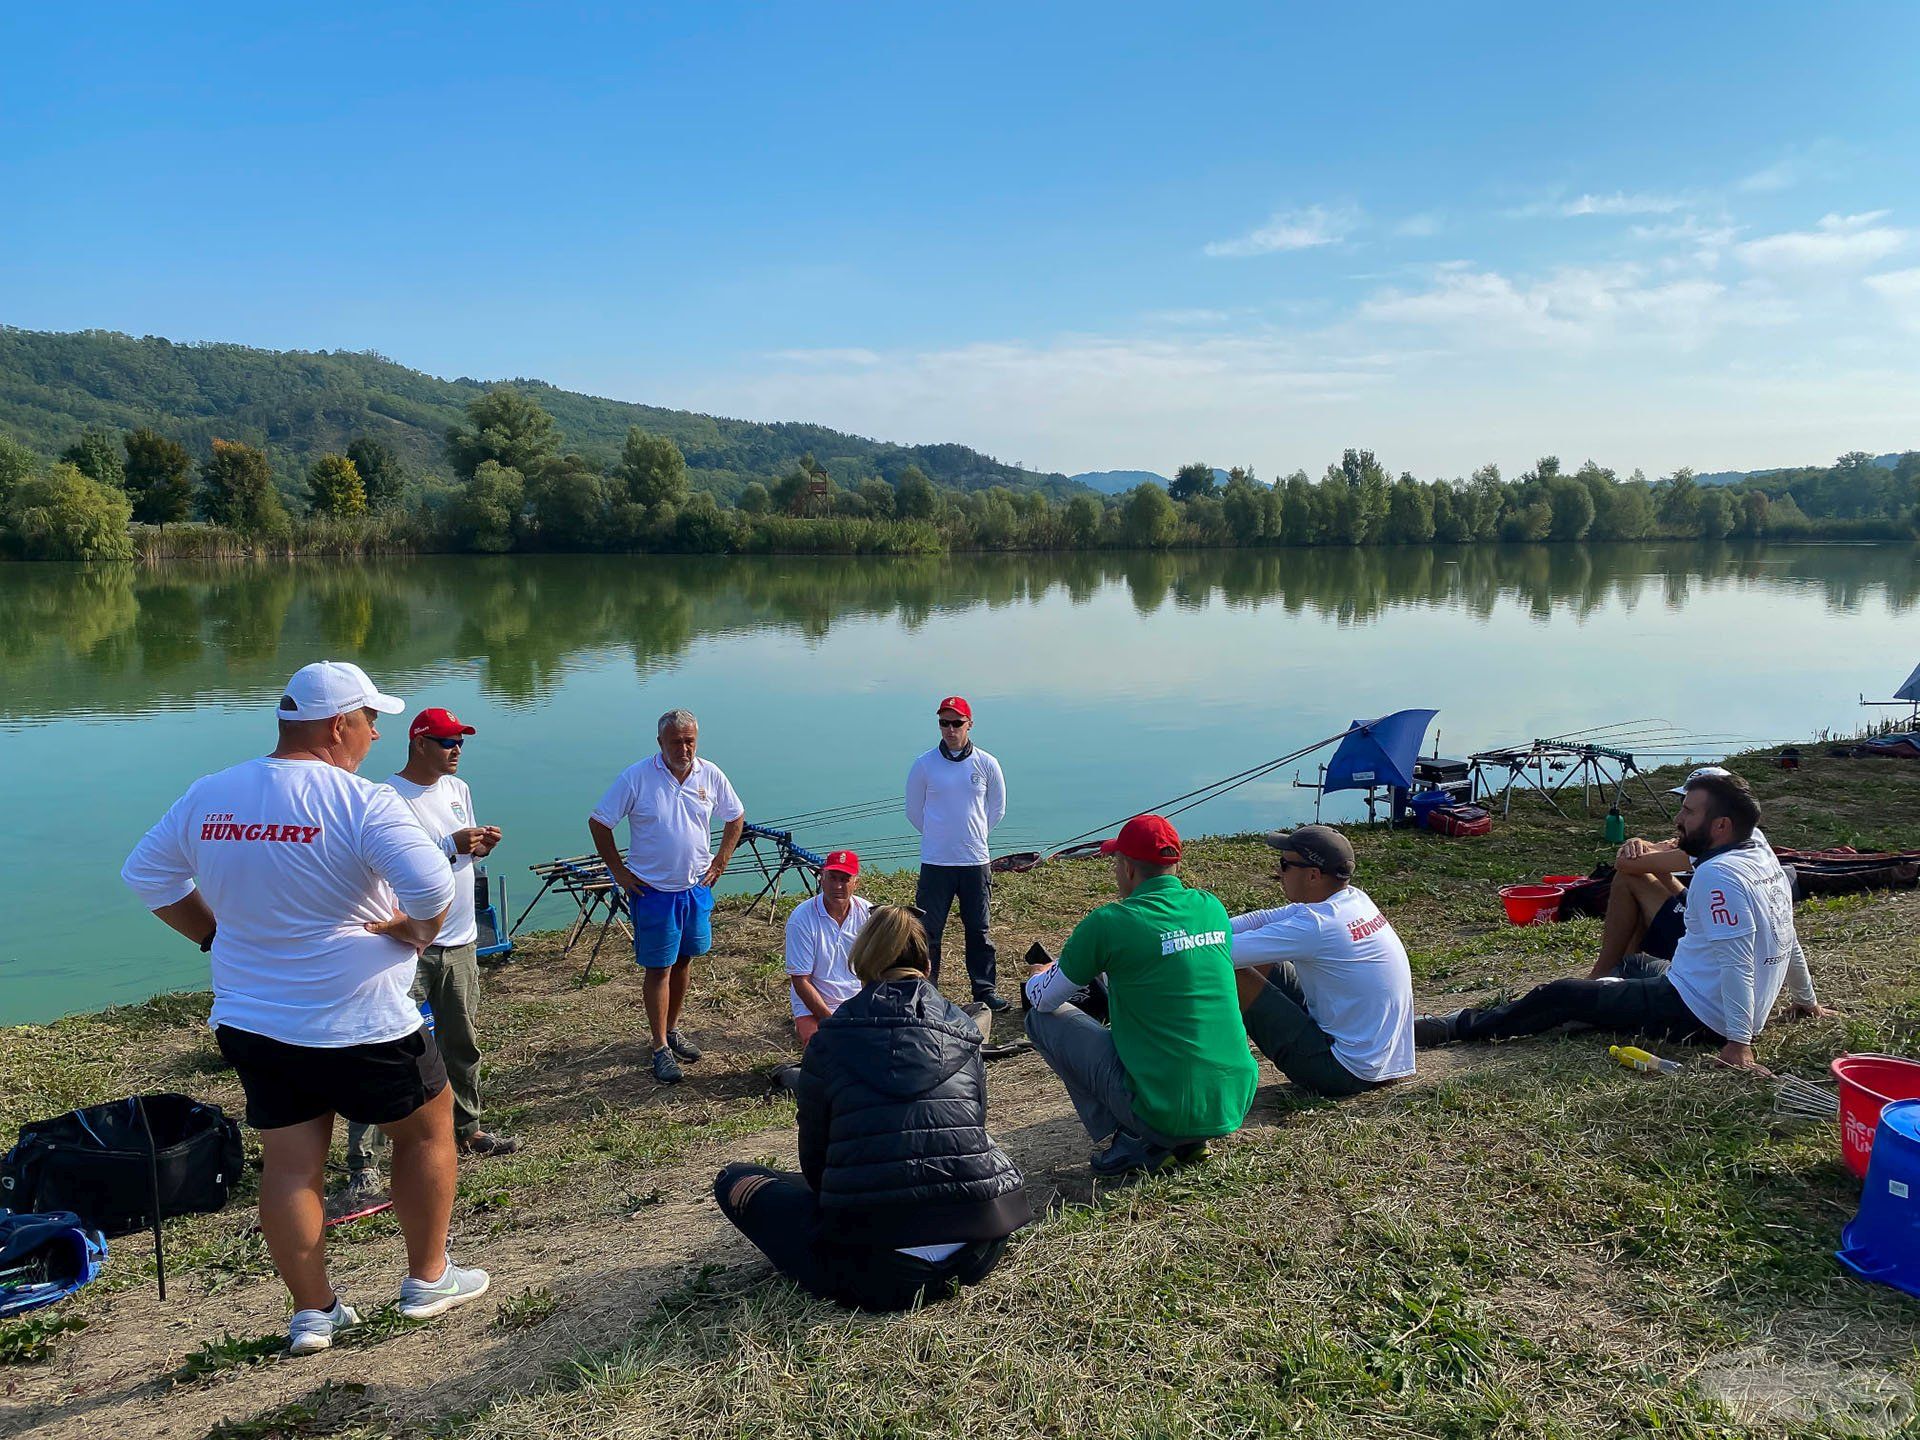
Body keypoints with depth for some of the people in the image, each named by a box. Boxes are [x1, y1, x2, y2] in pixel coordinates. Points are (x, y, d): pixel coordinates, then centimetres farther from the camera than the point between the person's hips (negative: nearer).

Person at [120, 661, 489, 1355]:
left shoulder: (207, 796, 2)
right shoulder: (360, 801, -20)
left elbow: (145, 875, 15)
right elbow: (433, 889, -31)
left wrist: (219, 935, 18)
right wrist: (418, 932, -10)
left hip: (249, 1023, 6)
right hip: (357, 1024, -6)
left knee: (289, 1165, 13)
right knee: (427, 1129, 15)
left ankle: (312, 1312, 23)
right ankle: (429, 1278, 25)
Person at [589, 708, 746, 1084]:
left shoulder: (710, 775, -2)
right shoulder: (635, 777, -13)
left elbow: (736, 817, 13)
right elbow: (598, 822, -6)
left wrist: (720, 862, 6)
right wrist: (619, 871, -7)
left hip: (696, 887, 4)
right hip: (652, 891, -4)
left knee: (684, 960, 15)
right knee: (658, 968, 1)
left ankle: (673, 1029, 33)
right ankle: (661, 1049, 10)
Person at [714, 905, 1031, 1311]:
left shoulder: (830, 1041, 3)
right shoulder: (961, 1033, 10)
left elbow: (814, 1152, 13)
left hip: (878, 1269, -2)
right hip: (976, 1255, 3)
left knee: (736, 1182, 16)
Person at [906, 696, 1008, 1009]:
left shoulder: (986, 764, 0)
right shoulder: (924, 765, -3)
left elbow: (997, 809, 13)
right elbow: (914, 811, 8)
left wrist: (974, 834, 10)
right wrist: (939, 836, 10)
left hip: (975, 861, 1)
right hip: (935, 863, -1)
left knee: (978, 930, 10)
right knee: (928, 930, 2)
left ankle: (984, 988, 22)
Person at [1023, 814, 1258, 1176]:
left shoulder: (1109, 923, -11)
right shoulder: (1212, 908, 5)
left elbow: (1043, 999, 3)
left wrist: (1036, 978, 28)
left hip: (1165, 1110, -6)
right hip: (1237, 1103, 6)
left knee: (1043, 1018, 9)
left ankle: (1133, 1142, 4)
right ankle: (1188, 1140, 16)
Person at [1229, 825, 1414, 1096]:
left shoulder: (1316, 925, -26)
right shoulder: (1353, 899, 1)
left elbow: (1226, 953, -26)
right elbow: (1265, 919, 5)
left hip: (1344, 1072, -9)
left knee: (1232, 975, -9)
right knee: (1263, 964, 11)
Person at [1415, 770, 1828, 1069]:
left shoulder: (1717, 875, -25)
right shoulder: (1765, 858, 5)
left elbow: (1736, 960, -31)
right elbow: (1790, 941, 17)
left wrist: (1738, 1043, -31)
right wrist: (1807, 1000, 30)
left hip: (1694, 1014, -10)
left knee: (1560, 996, -4)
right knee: (1633, 964, 33)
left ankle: (1458, 1027, 4)